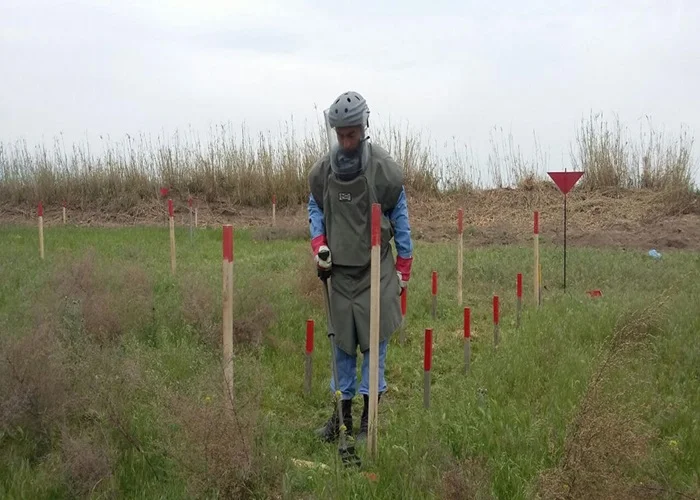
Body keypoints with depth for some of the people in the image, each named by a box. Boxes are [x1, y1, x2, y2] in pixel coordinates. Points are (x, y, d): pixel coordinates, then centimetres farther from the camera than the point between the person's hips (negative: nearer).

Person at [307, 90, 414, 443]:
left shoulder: (384, 167, -9)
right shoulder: (323, 169, 0)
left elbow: (399, 216, -3)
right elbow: (315, 208, 13)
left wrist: (403, 266, -1)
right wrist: (318, 244, -4)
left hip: (376, 267, -3)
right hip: (340, 268, 3)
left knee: (374, 339, -1)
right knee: (342, 341, 9)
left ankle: (369, 416, 9)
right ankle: (342, 411, 19)